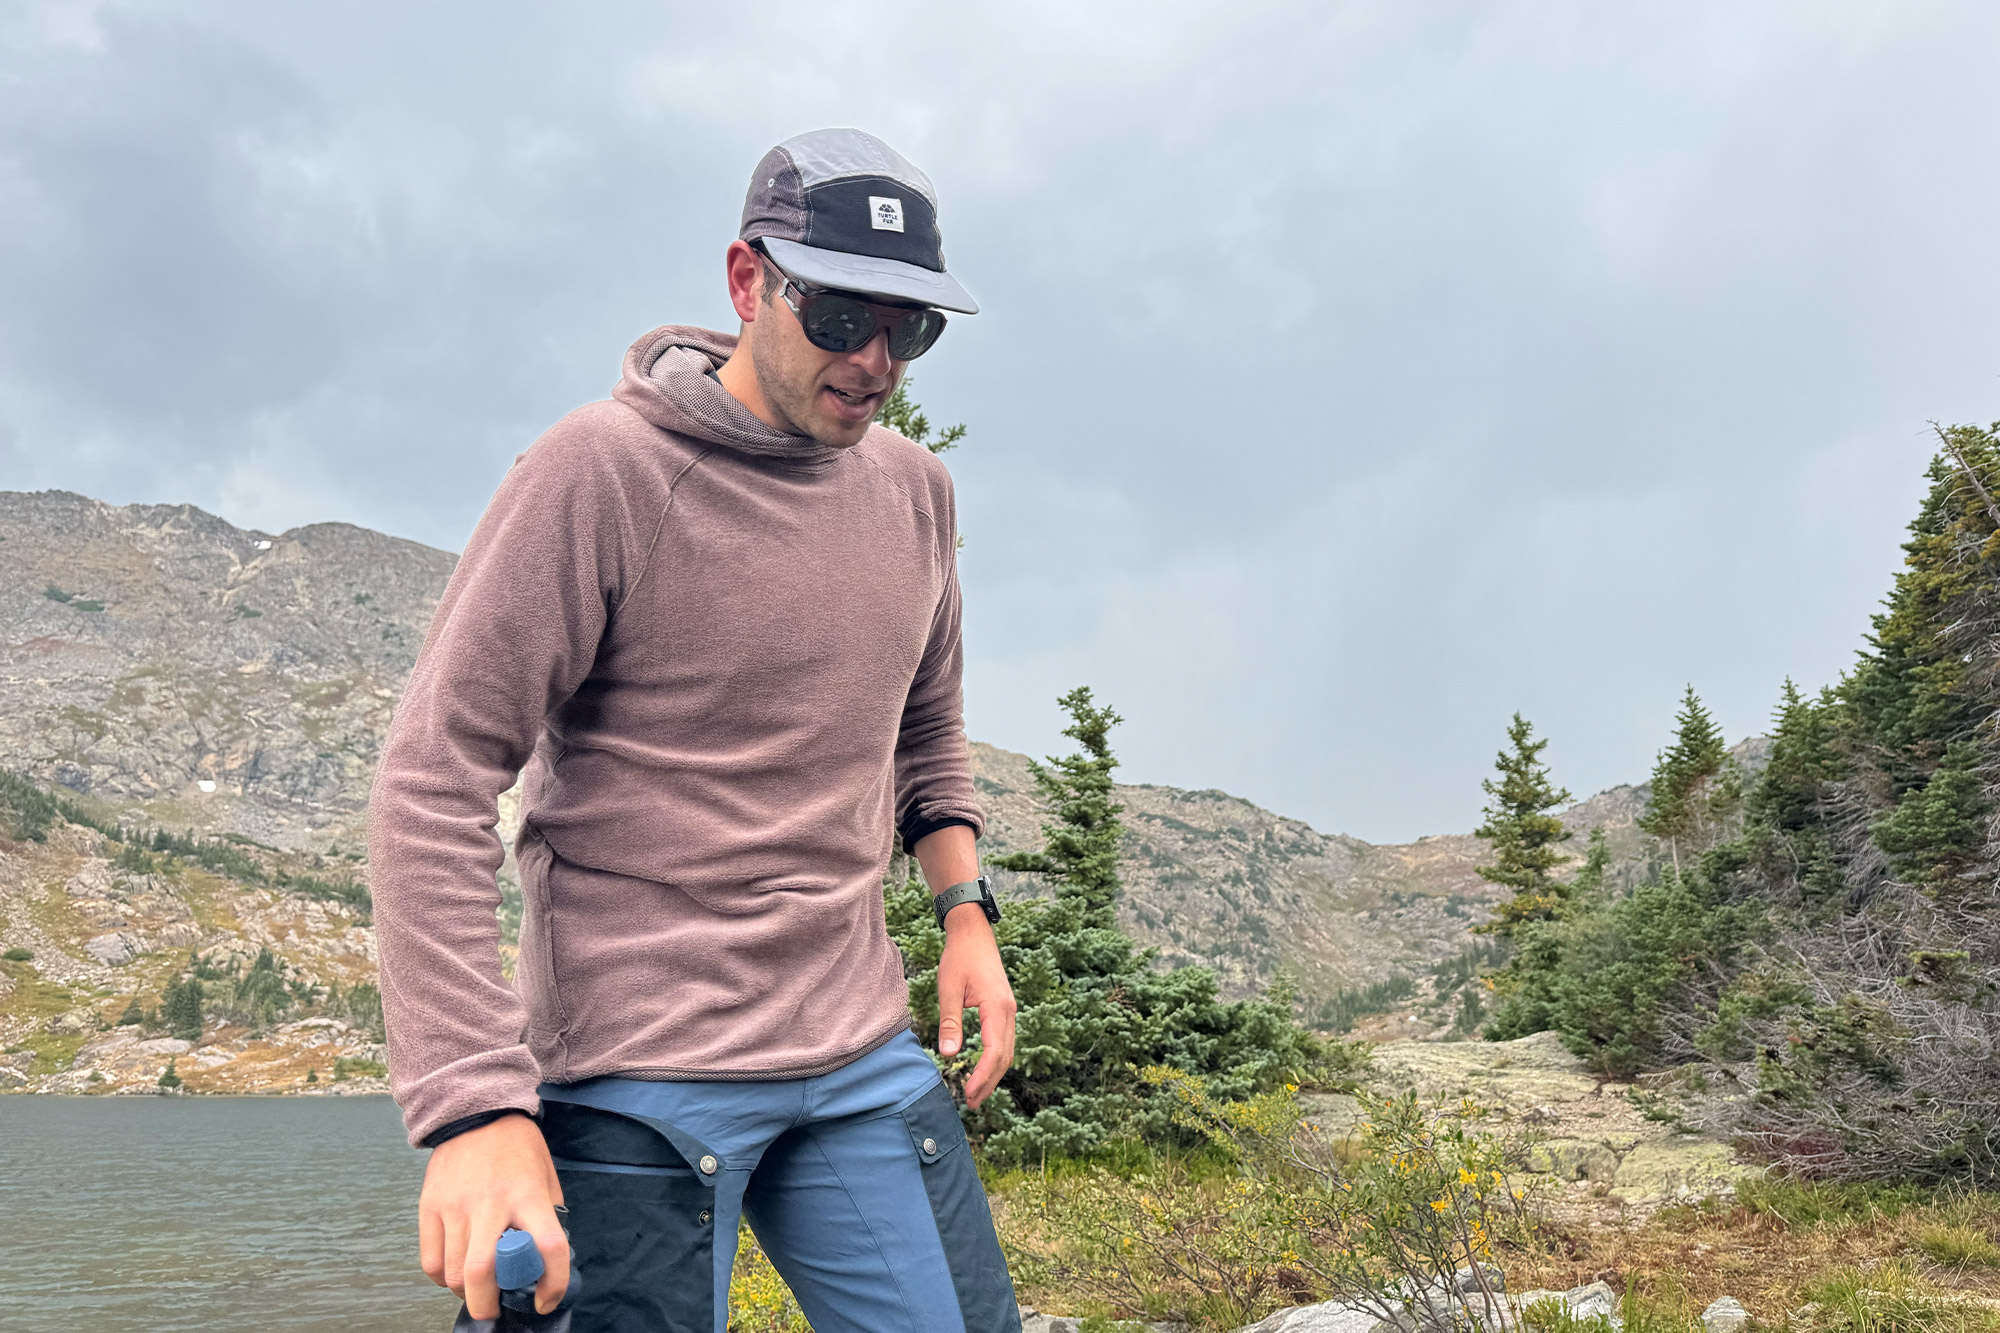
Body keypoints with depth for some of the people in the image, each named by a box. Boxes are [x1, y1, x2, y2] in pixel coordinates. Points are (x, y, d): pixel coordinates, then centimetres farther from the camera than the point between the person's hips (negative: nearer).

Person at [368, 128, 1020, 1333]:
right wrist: (475, 1104, -21)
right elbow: (432, 786, -15)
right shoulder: (604, 469, -11)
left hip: (865, 1053, 6)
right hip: (637, 1073, -5)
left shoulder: (915, 489, 9)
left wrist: (965, 906, 8)